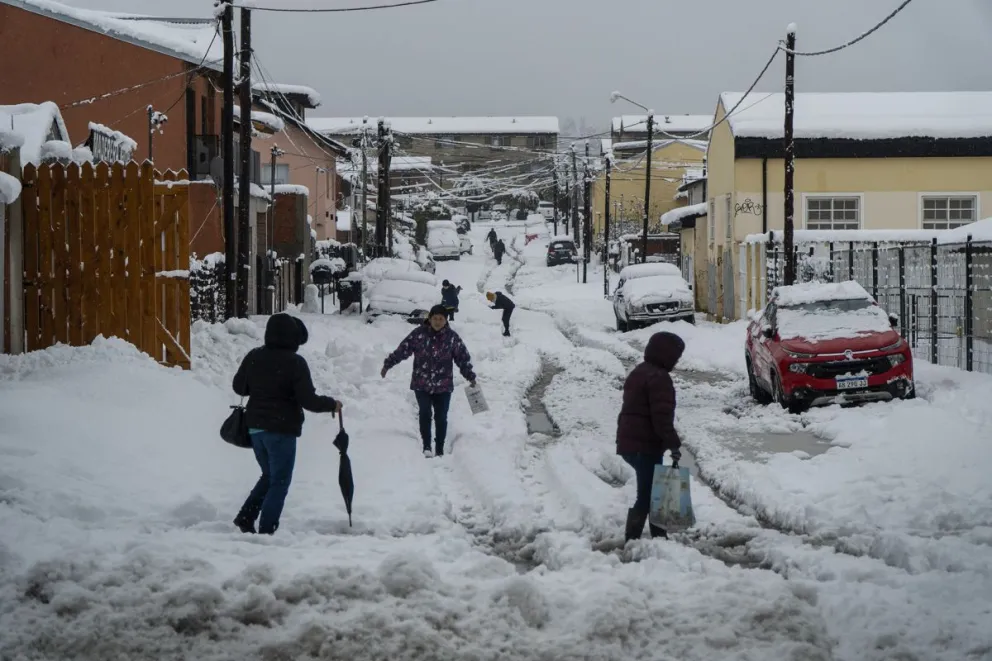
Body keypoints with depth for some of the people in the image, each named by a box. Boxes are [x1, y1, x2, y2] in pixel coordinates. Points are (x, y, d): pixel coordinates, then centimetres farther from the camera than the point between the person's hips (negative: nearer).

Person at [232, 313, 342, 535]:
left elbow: (239, 387, 13)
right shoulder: (295, 362, -15)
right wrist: (332, 404, -1)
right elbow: (308, 400, -17)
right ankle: (266, 529, 0)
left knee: (269, 475, 22)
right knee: (280, 482, 4)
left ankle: (245, 517, 13)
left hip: (255, 426, 6)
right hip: (282, 429, -6)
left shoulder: (253, 357, 2)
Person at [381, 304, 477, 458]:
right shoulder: (419, 334, -3)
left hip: (443, 386, 1)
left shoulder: (452, 337, 0)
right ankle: (427, 446, -6)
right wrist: (388, 364, -2)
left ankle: (440, 450, 14)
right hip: (421, 384, -1)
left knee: (441, 417, 3)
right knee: (425, 414, -13)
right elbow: (402, 350, -1)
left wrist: (470, 377, 5)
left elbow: (463, 358, 6)